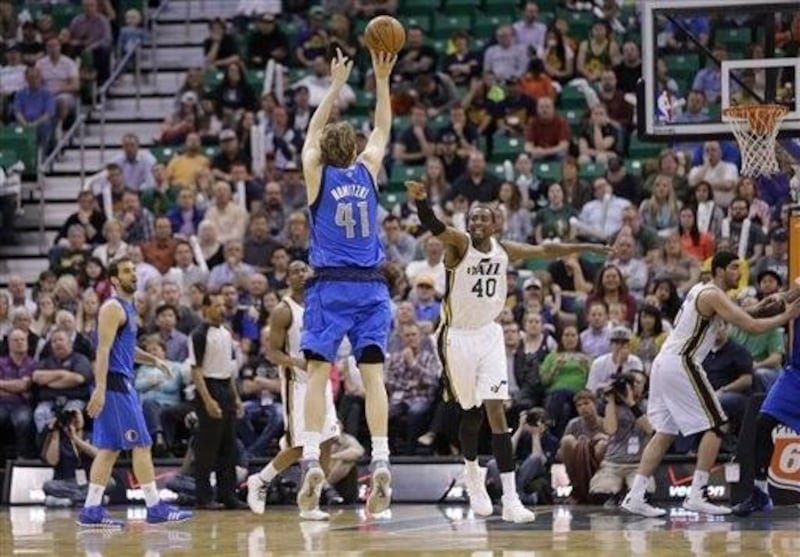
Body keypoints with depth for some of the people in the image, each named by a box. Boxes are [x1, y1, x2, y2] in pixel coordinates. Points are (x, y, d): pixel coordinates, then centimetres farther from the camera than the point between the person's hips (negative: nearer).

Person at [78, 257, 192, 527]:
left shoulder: (127, 308, 19)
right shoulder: (113, 308, -11)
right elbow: (103, 349, -19)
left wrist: (153, 359, 15)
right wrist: (100, 389, -26)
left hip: (123, 385, 10)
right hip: (115, 385, -10)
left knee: (109, 449, 7)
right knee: (141, 445, -7)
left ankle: (92, 510, 6)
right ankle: (155, 507, -4)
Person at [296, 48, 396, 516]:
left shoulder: (318, 175, 2)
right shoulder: (367, 173, 6)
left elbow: (313, 132, 19)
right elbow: (383, 130, 22)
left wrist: (336, 86, 25)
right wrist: (382, 80, 24)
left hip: (331, 287, -2)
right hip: (371, 286, 2)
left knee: (318, 372, -5)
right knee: (373, 373, -4)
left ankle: (312, 460, -18)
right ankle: (381, 462, -14)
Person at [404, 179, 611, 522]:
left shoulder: (504, 250, 1)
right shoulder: (459, 244, -13)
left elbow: (545, 251, 15)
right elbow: (434, 227, -33)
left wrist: (586, 248, 19)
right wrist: (420, 200, -53)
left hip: (488, 335, 3)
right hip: (458, 336, -3)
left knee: (496, 411, -8)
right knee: (471, 412, 7)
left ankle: (510, 499, -14)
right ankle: (473, 474, 38)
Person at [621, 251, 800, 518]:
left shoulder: (701, 290, 18)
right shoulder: (713, 296, -12)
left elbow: (730, 317, 33)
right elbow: (753, 327, -18)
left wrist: (757, 308, 18)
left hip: (663, 364, 10)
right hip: (681, 365, -10)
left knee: (665, 432, 12)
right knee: (716, 426, -4)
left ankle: (635, 496, 6)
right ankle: (696, 496, -8)